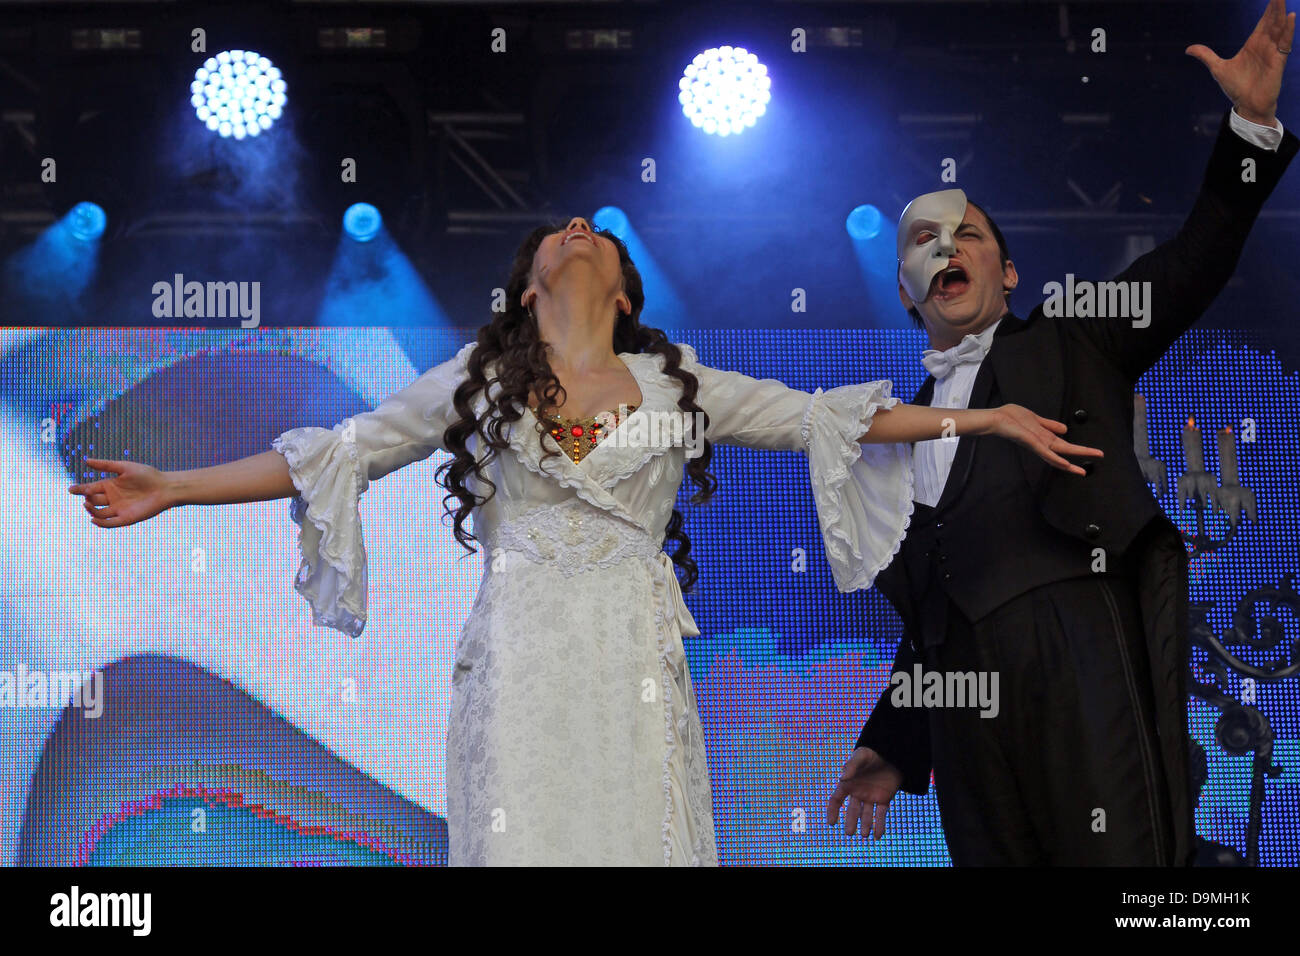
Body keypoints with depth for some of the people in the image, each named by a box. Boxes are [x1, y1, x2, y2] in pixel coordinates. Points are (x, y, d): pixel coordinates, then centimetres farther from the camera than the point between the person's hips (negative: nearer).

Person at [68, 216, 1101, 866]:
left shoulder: (674, 382, 13)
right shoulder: (479, 380, 11)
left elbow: (822, 418, 12)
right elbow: (340, 454, 10)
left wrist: (986, 419, 7)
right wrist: (169, 488, 4)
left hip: (636, 666, 1)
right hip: (519, 663, -1)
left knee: (640, 837, -4)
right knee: (525, 840, -4)